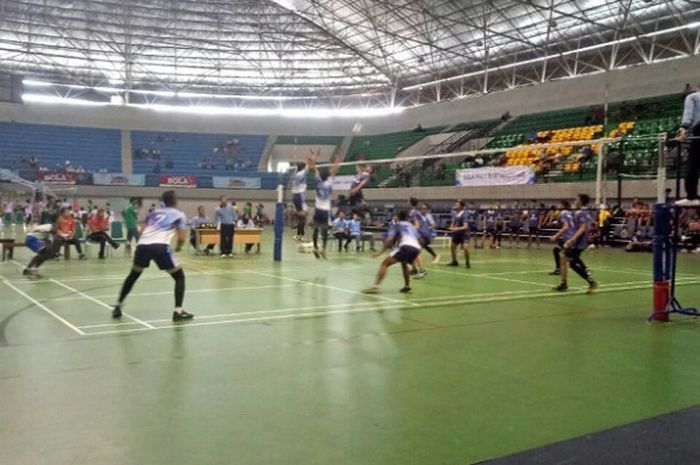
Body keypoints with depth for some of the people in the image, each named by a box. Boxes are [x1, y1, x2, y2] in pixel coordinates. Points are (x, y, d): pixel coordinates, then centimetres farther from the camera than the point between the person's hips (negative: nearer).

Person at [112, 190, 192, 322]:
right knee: (179, 277, 13)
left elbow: (142, 232, 21)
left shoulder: (154, 212, 29)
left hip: (142, 245, 5)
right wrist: (178, 247, 29)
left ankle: (118, 306, 32)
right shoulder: (180, 215, 17)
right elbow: (181, 238, 9)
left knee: (133, 275, 28)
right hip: (160, 247, -4)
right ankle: (178, 312, 2)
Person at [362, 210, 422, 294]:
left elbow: (389, 239, 3)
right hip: (416, 248, 6)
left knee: (385, 263, -2)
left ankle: (375, 287, -16)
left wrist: (381, 251, 4)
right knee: (404, 263, 36)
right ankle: (407, 287, 29)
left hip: (406, 246, -6)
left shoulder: (397, 225, 19)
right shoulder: (411, 226, 35)